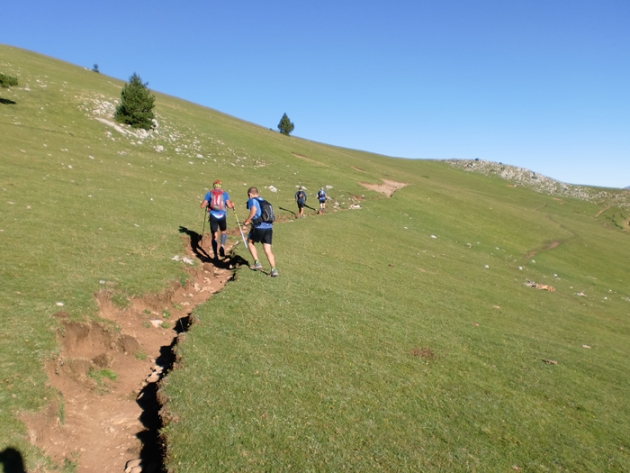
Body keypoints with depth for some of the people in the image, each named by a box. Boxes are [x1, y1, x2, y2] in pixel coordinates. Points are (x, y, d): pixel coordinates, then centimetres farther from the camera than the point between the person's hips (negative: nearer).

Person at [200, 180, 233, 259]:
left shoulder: (209, 193, 8)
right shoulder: (224, 193, 7)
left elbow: (202, 206, 4)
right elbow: (229, 206, -2)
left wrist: (207, 204, 26)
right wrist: (232, 205, 20)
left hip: (213, 216, 0)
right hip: (222, 216, 0)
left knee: (214, 236, 7)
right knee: (224, 232, 22)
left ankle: (215, 255, 3)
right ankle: (222, 246, -4)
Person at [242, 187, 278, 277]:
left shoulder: (252, 200, 1)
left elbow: (254, 210, -20)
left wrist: (246, 222, -12)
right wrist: (248, 222, 32)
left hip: (259, 227, -6)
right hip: (269, 227, 6)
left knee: (250, 242, 20)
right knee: (268, 250, 8)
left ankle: (257, 263, 14)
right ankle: (274, 270, -2)